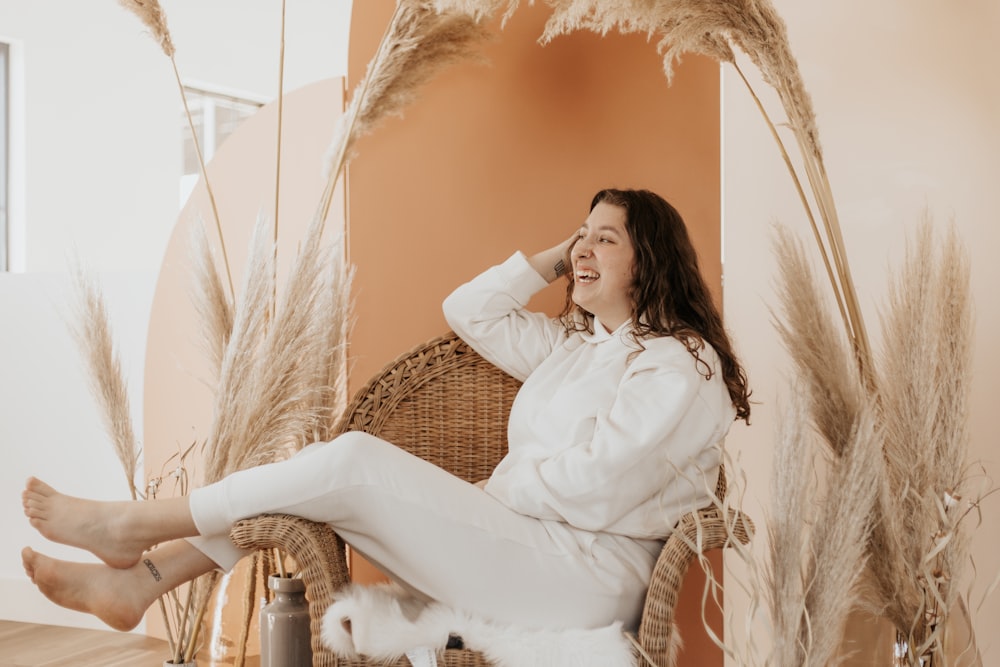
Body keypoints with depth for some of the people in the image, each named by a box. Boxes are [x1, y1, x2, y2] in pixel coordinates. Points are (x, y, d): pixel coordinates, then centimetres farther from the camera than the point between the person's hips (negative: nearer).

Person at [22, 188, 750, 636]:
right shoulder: (574, 343, 18)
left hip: (586, 573, -8)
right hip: (516, 539, 9)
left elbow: (590, 489, -17)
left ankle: (135, 526, -6)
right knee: (336, 461, -6)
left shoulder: (679, 367, -9)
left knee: (355, 463, -20)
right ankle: (137, 581, -6)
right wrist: (555, 256, 14)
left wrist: (489, 490, -4)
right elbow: (468, 311, 19)